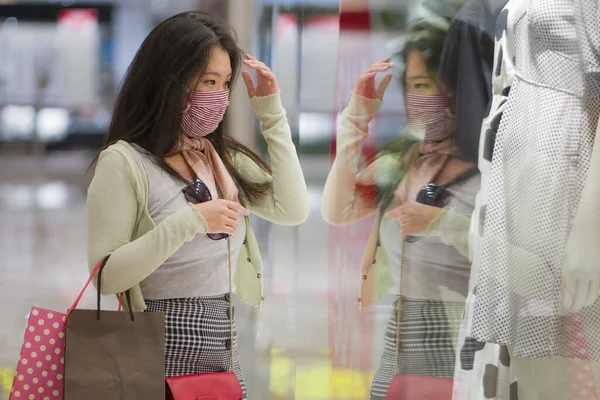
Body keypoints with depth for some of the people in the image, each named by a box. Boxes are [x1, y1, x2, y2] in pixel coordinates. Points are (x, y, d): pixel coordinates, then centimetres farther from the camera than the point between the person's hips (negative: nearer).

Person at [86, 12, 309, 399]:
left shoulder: (224, 157, 12)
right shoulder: (124, 162, -10)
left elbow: (293, 211, 2)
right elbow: (103, 276, -17)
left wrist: (272, 114, 3)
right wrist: (188, 223, -23)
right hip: (164, 357, -7)